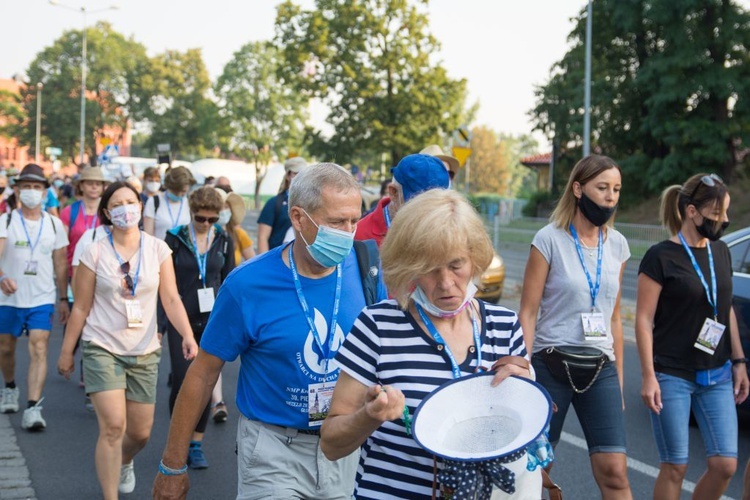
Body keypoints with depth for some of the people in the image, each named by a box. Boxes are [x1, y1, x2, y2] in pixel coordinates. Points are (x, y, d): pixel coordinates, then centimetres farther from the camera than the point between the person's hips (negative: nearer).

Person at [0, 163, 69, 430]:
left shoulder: (54, 224, 4)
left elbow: (60, 264, 10)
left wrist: (63, 299, 9)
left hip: (42, 299, 0)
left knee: (39, 350, -13)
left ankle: (33, 408, -17)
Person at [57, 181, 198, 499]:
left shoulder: (157, 249, 0)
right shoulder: (96, 252, -5)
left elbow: (171, 299, -5)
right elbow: (81, 308, 0)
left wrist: (187, 335, -20)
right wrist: (66, 351, 3)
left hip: (144, 352, 3)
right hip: (102, 349, -2)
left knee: (140, 432, 10)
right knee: (113, 426, -16)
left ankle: (123, 463, 45)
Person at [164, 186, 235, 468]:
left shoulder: (224, 241, 4)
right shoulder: (175, 240, -3)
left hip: (213, 320, 2)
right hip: (181, 320, -2)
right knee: (182, 381, -6)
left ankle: (197, 444, 14)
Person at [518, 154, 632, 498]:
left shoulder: (617, 245, 9)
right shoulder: (549, 239, -5)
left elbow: (613, 317, 15)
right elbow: (528, 313, -6)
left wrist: (618, 378, 14)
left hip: (600, 370, 3)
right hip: (551, 366, -3)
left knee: (614, 472, -6)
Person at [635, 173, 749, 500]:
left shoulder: (720, 252, 9)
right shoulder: (661, 257, -9)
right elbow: (644, 319, -10)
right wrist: (648, 376, -15)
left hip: (716, 376, 6)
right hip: (672, 376, -6)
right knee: (675, 467, 0)